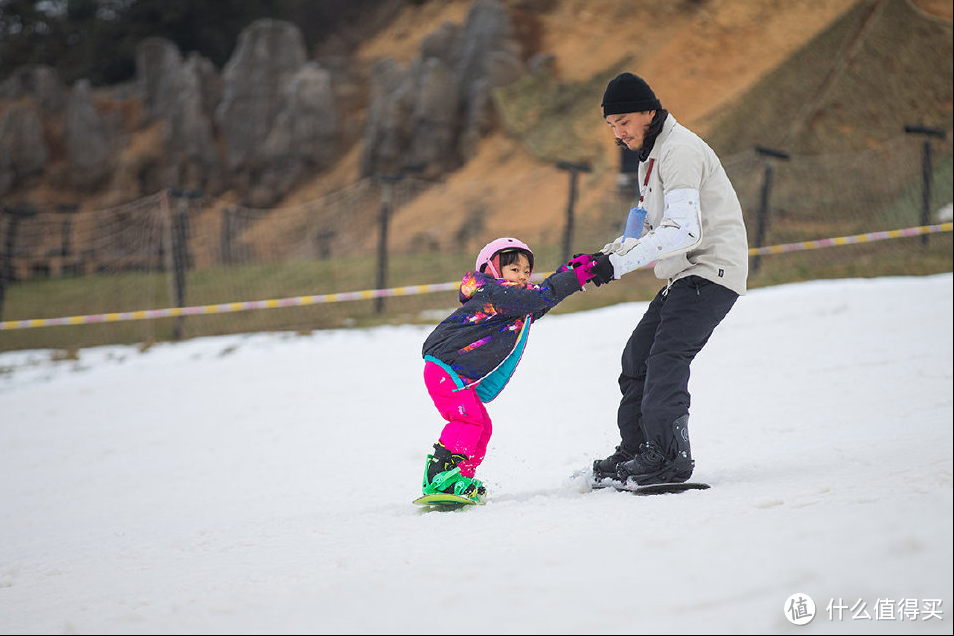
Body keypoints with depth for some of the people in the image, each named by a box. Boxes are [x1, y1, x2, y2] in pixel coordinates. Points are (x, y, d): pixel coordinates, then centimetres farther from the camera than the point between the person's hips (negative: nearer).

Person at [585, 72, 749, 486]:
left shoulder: (680, 150, -16)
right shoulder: (651, 154, 17)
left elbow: (684, 231, -27)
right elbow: (656, 231, 23)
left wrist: (619, 264, -27)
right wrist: (611, 255, 7)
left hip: (711, 270, -10)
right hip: (686, 276, 10)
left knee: (666, 358, -20)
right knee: (638, 356, 8)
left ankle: (669, 457, -21)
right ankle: (635, 452, 14)